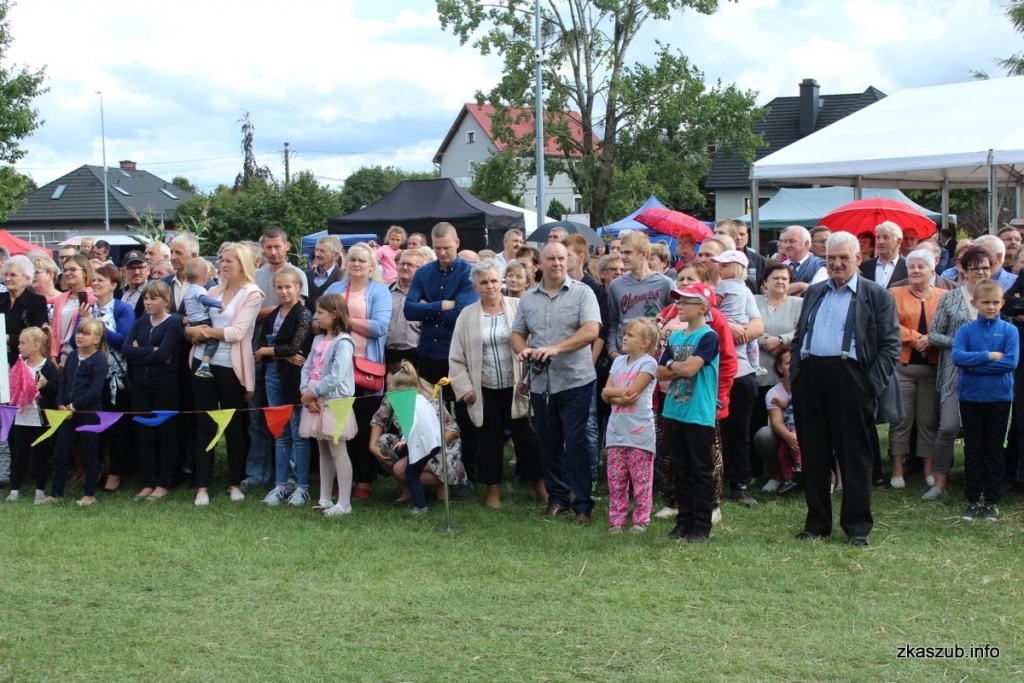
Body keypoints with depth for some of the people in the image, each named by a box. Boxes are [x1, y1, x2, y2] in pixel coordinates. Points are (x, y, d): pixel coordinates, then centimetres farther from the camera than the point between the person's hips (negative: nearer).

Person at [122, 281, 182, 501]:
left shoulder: (173, 324, -5)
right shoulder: (140, 323, 11)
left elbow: (163, 354, -17)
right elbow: (126, 350, -4)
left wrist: (139, 354, -9)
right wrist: (152, 351, -14)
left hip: (165, 386, -5)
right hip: (141, 385, 5)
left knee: (165, 433, 4)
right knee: (143, 434, 6)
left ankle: (164, 484, 9)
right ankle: (147, 483, 14)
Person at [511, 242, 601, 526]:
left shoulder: (582, 293, -4)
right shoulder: (528, 297, 11)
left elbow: (591, 331, -16)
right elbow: (517, 333, 15)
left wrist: (556, 348, -25)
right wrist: (522, 350, -8)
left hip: (575, 381, -5)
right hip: (540, 383, 5)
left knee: (575, 443, -6)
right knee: (549, 443, 11)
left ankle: (582, 505, 1)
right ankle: (557, 498, 23)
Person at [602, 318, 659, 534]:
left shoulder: (648, 363, -6)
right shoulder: (619, 361, 13)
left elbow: (632, 390, -15)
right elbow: (605, 395, 6)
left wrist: (611, 391, -3)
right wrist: (621, 398, -13)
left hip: (639, 432, -6)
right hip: (617, 430, 6)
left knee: (641, 480, 1)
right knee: (615, 479, 7)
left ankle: (641, 520, 8)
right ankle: (616, 520, 12)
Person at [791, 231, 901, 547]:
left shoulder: (876, 295, 2)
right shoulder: (813, 293, 18)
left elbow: (890, 345, -2)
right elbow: (799, 337, 20)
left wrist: (873, 384, -11)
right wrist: (795, 373, 7)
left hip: (850, 380, -5)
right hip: (811, 379, 5)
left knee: (854, 455, 1)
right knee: (813, 454, 8)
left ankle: (857, 525, 9)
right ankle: (817, 522, 18)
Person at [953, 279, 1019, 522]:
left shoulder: (1009, 331, -2)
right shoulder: (966, 330, 0)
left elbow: (1011, 362, -14)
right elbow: (957, 357, -14)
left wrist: (975, 365, -14)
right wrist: (989, 356, -17)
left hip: (999, 399, -1)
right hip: (970, 398, 1)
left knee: (994, 451, 7)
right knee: (973, 451, 8)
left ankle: (992, 502, 14)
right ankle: (972, 501, 15)